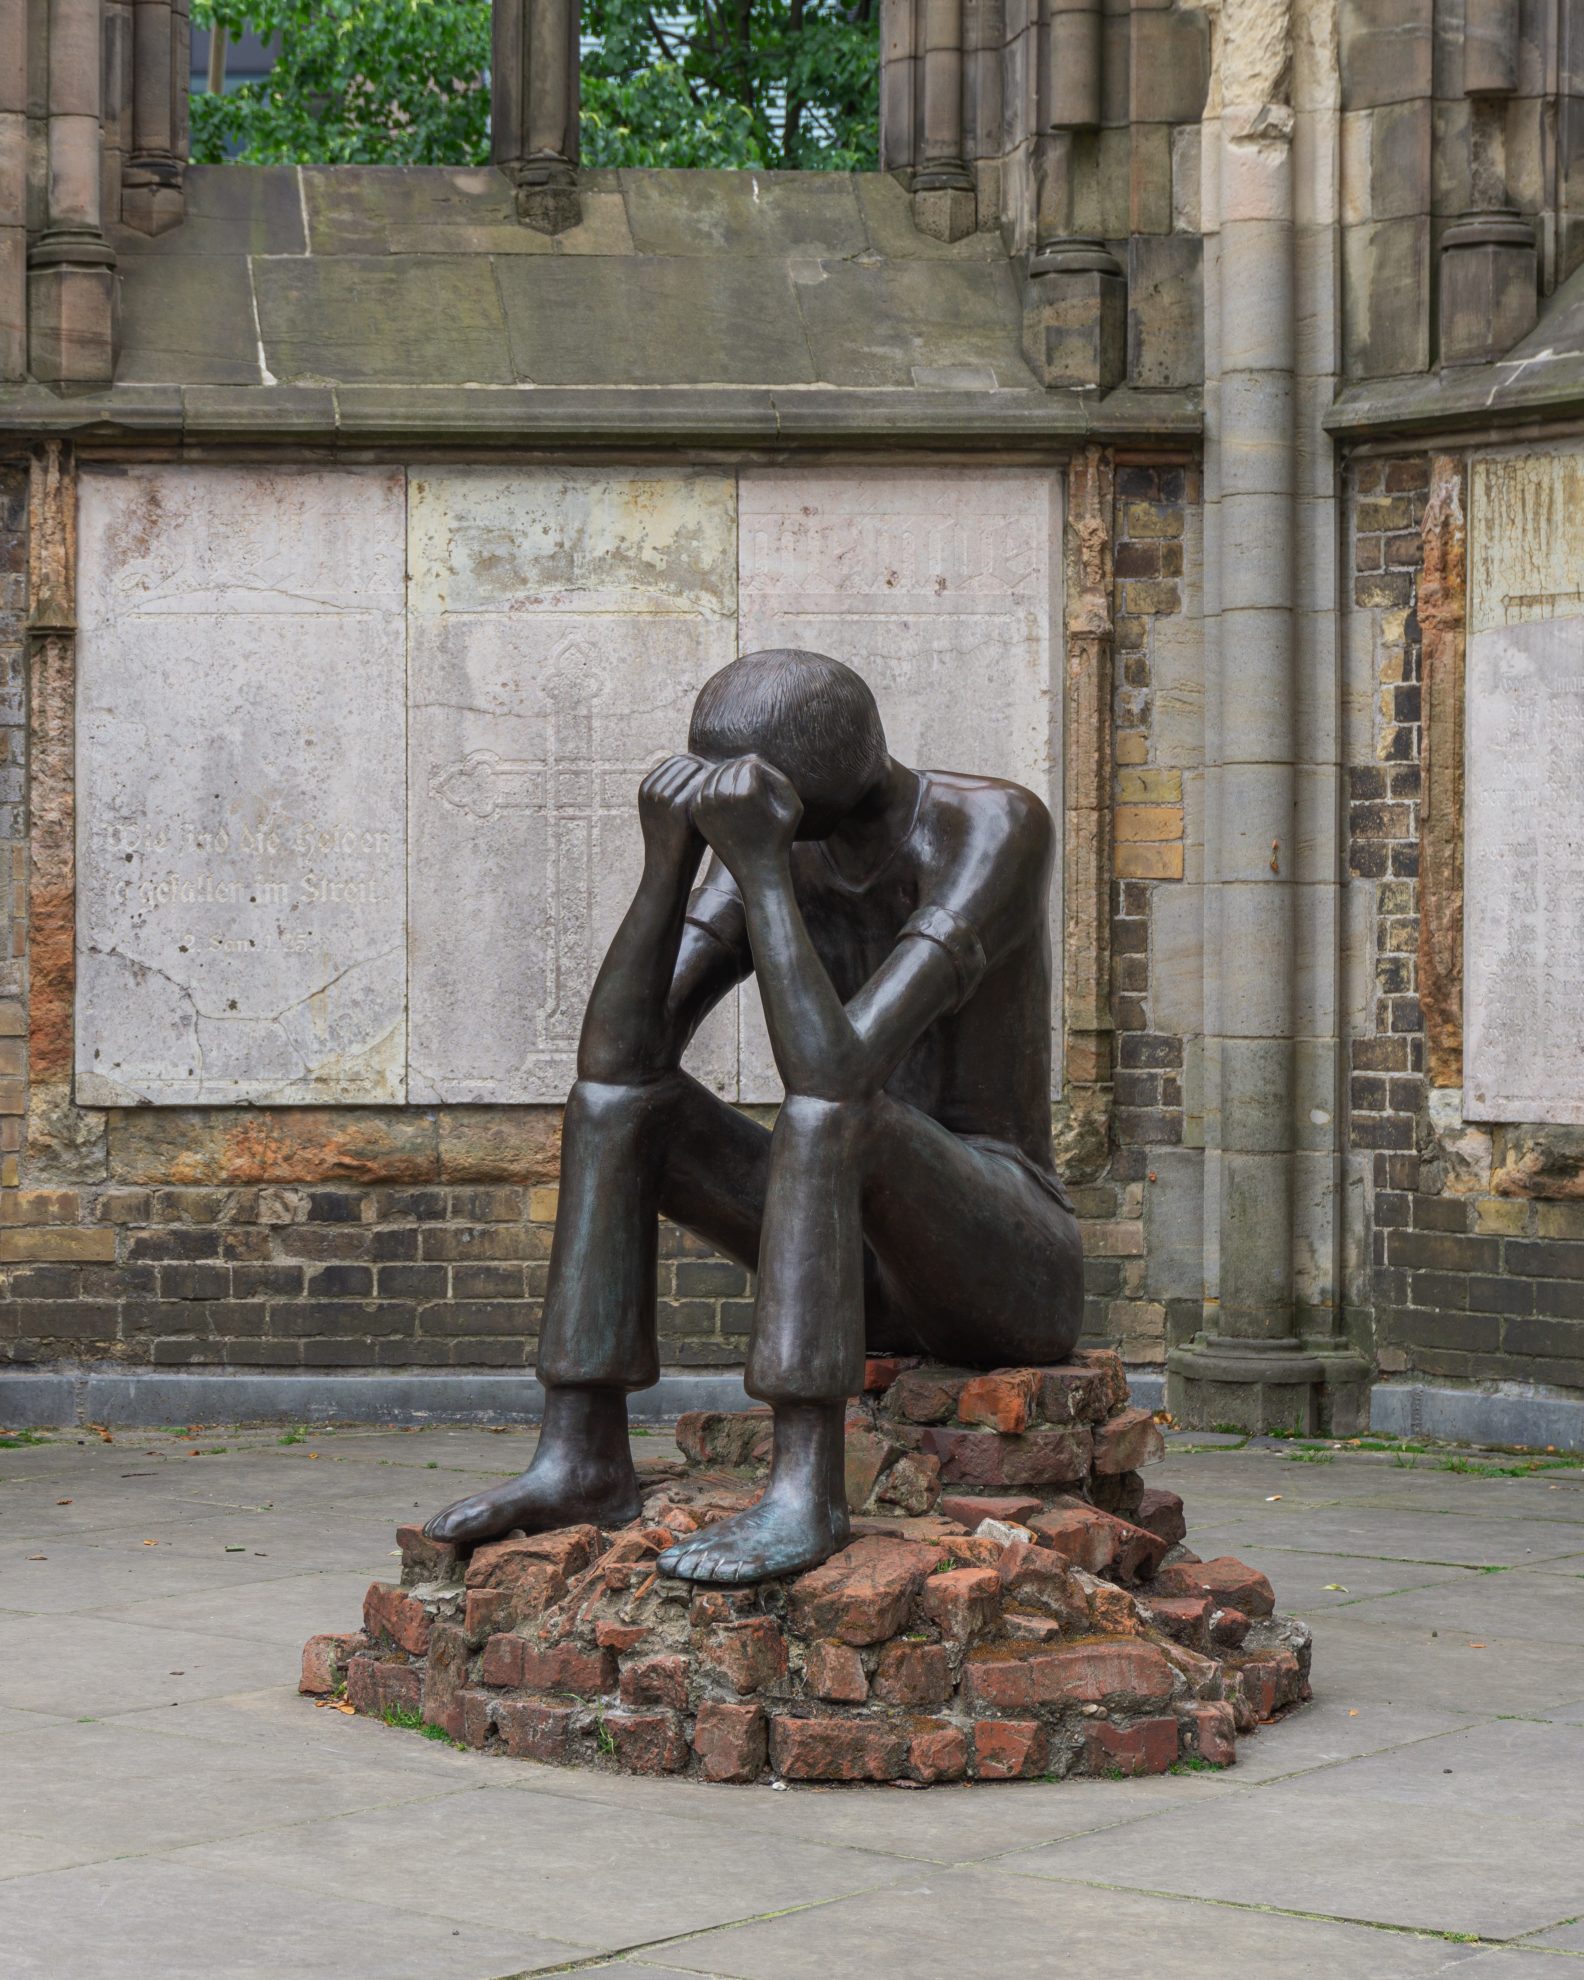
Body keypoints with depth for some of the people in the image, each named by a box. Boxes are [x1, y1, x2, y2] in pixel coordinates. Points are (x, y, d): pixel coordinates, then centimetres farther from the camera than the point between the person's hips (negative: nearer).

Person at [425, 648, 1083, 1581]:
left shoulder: (995, 828, -20)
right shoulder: (769, 849, 0)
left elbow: (841, 1067, -32)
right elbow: (619, 1054, -10)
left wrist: (760, 868, -30)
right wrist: (669, 858, -19)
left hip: (1018, 1280, -7)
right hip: (866, 1275, 7)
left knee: (823, 1106, -34)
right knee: (616, 1093, -9)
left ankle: (806, 1492, -36)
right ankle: (581, 1457, -13)